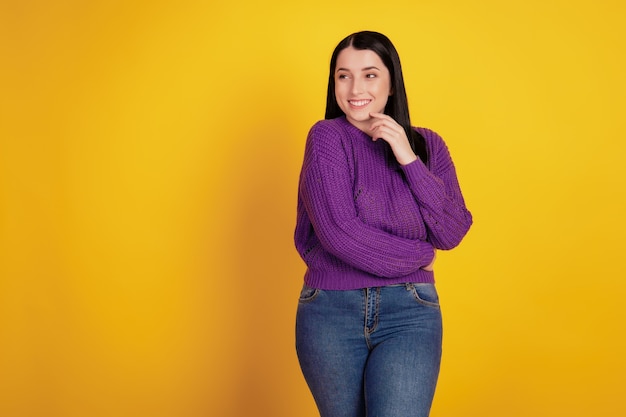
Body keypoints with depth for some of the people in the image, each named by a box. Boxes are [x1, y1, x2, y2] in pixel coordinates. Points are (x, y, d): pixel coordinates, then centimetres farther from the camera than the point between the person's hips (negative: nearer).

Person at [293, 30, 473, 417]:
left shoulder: (427, 145, 6)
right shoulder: (327, 137, -4)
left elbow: (451, 233, -4)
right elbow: (338, 232, -15)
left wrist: (410, 160, -12)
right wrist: (418, 255, -5)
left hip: (409, 313, 1)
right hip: (331, 311, -1)